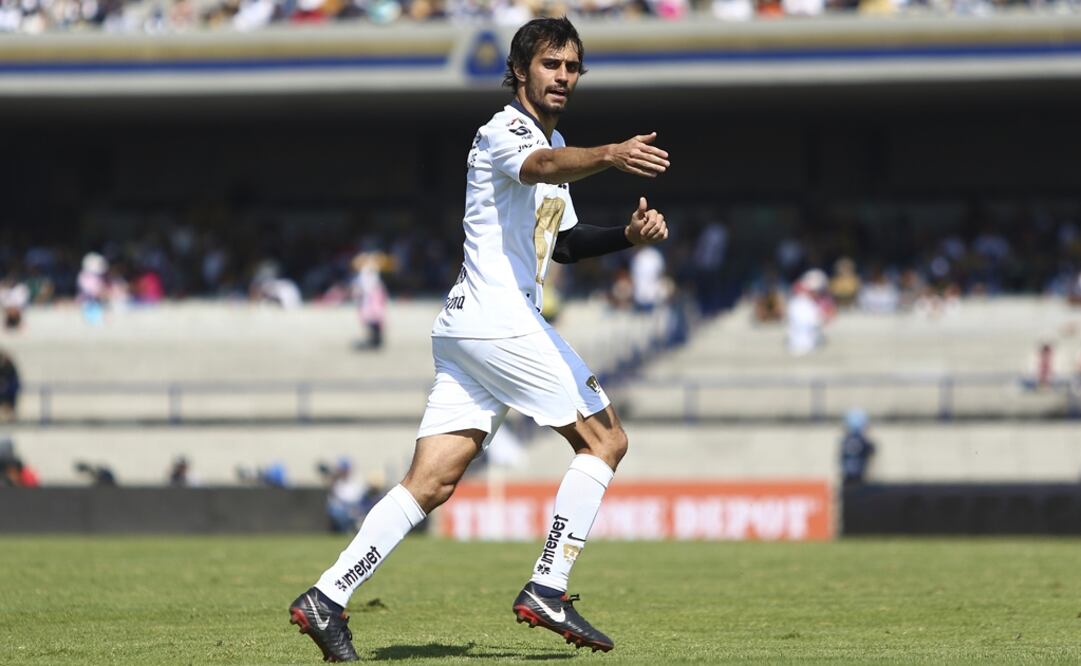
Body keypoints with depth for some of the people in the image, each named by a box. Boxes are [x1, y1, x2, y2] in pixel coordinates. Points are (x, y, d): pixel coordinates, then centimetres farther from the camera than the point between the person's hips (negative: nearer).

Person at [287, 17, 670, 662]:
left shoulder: (554, 139, 22)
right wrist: (609, 155, -53)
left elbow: (562, 242, 32)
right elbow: (542, 167, -34)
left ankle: (328, 597, -6)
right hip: (499, 318, -9)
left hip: (465, 326, 9)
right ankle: (547, 590, -5)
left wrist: (627, 234, 14)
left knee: (430, 483, 1)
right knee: (605, 439, -3)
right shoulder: (504, 132, -9)